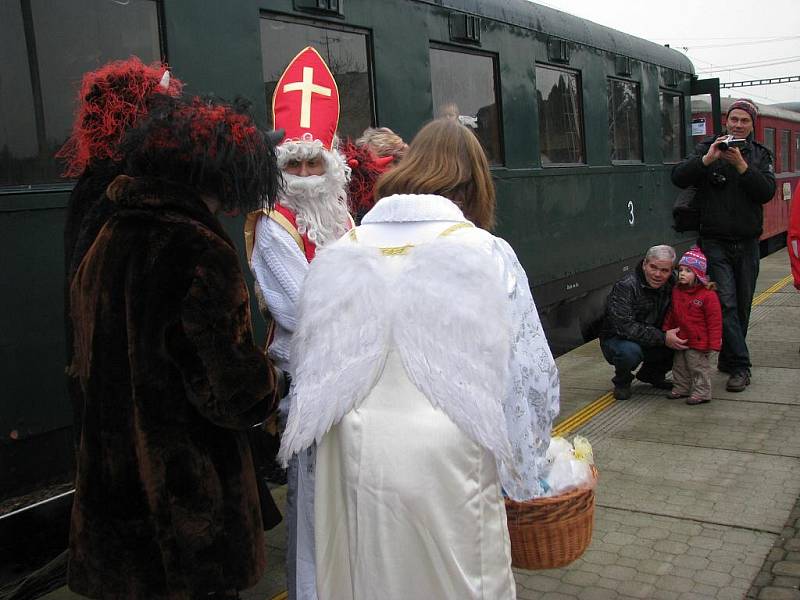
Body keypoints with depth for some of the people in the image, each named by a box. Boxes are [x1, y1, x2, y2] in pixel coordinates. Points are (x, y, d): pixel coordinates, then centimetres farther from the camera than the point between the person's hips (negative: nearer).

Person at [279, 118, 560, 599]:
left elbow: (313, 367, 10)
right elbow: (530, 372, -1)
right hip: (448, 457, -3)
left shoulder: (340, 255, 3)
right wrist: (528, 457, 15)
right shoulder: (487, 254, -5)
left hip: (354, 454, 3)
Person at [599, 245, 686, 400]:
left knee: (686, 341, -17)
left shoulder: (672, 284, -3)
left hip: (653, 343, 6)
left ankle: (652, 373, 11)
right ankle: (622, 381, -2)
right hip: (616, 339, -6)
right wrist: (662, 338, -34)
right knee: (629, 351, -39)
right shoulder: (625, 287, -24)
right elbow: (624, 326, -32)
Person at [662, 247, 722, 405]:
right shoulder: (676, 291, 3)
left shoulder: (708, 295, -17)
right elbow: (671, 314, 15)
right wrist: (666, 332, 13)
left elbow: (714, 321, -15)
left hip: (699, 342, -7)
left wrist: (714, 343, -16)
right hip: (680, 341, 7)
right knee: (680, 366, 18)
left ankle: (701, 393, 16)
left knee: (699, 368, 5)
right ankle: (681, 388, 33)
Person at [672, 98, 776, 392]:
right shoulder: (707, 148, 2)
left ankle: (728, 359, 23)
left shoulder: (760, 155, 8)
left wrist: (741, 165, -18)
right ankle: (741, 366, -10)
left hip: (747, 243, 3)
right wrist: (708, 159, -24)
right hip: (715, 242, -3)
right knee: (726, 303, -12)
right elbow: (678, 177, -11)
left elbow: (767, 192, -7)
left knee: (742, 305, 9)